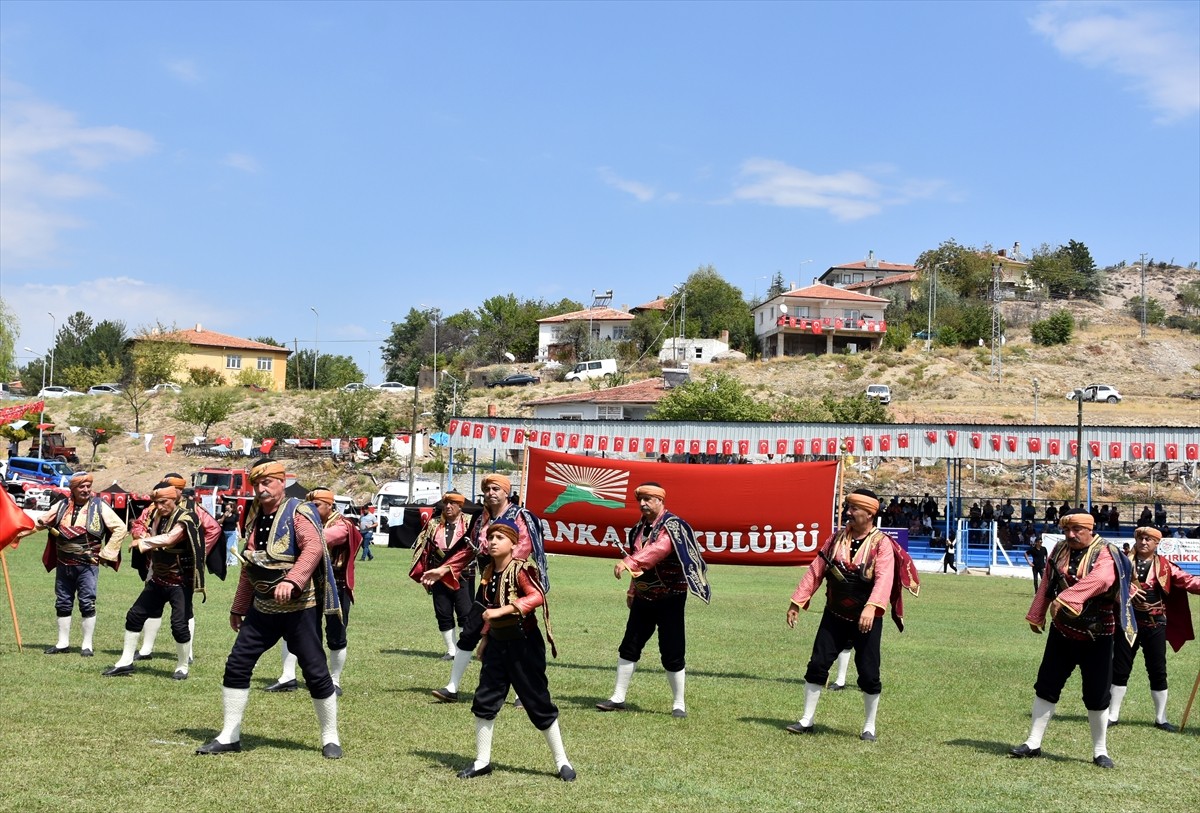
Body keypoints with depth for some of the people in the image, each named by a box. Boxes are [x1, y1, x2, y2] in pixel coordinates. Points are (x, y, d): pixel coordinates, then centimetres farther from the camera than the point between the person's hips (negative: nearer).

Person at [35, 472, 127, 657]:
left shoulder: (99, 506, -6)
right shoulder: (62, 506, 6)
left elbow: (120, 529, -7)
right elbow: (40, 522, 13)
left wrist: (105, 554, -8)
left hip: (88, 565, -4)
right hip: (63, 565, 4)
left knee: (87, 604, -3)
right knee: (63, 604, 11)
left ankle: (87, 645, 6)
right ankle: (63, 643, 23)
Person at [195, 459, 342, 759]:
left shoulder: (299, 512, -10)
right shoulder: (255, 517, 12)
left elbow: (314, 547, -27)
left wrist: (292, 580, -41)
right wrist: (238, 608, 21)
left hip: (300, 608, -7)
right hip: (262, 608, 7)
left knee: (315, 672, -1)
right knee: (236, 666, 3)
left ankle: (330, 738, 13)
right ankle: (229, 736, 13)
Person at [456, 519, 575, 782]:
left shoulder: (521, 570, -15)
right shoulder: (488, 573, 6)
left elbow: (537, 596, -33)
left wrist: (501, 610, -38)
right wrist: (486, 639, 19)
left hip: (524, 644, -6)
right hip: (497, 644, 7)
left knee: (538, 703, 1)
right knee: (484, 701, 6)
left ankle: (562, 762, 13)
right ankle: (482, 762, 19)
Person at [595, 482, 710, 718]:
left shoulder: (672, 526, -15)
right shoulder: (640, 528, 9)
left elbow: (657, 550, -35)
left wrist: (628, 562, -47)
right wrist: (632, 589, 18)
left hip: (670, 599, -7)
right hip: (643, 597, 7)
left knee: (672, 652, -3)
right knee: (629, 646, 8)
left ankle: (679, 704, 10)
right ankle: (618, 698, 17)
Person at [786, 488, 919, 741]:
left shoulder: (882, 544, -10)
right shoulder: (837, 539, 4)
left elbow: (884, 579, -26)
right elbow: (815, 570, 7)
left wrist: (871, 607, -42)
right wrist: (797, 602, 4)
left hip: (866, 621, -4)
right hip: (834, 616, 4)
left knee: (869, 673, 1)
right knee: (817, 665, 2)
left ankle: (869, 727, 19)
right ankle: (807, 720, 14)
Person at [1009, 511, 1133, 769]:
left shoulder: (1106, 553, -13)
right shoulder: (1059, 550, 3)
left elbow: (1100, 579, -34)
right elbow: (1047, 584, 11)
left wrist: (1066, 598, -43)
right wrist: (1036, 615, 12)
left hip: (1096, 636, -4)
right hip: (1062, 631, 4)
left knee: (1097, 694, 3)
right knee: (1046, 686, 6)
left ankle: (1100, 751, 18)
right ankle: (1033, 743, 15)